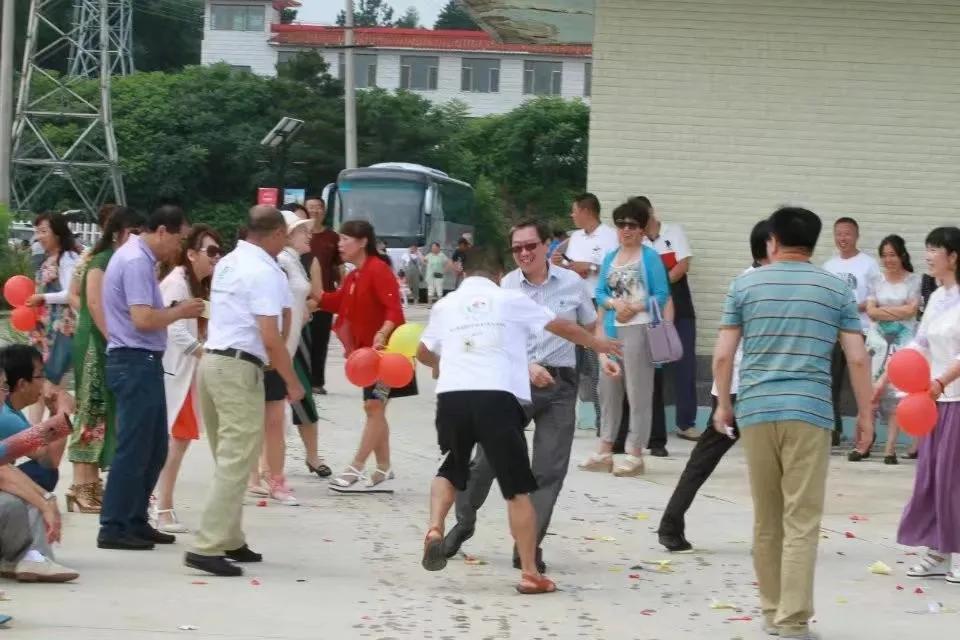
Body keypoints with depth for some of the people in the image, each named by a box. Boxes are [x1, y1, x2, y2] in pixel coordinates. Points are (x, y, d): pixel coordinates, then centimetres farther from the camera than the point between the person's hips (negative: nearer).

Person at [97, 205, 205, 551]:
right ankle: (114, 528, -1)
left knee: (153, 447, 15)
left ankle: (135, 522, 21)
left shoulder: (139, 257, 16)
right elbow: (143, 319, -24)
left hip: (142, 362, 11)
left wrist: (174, 310, 3)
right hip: (136, 362, -11)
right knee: (133, 448, -5)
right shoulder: (136, 262, -16)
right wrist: (180, 312, -11)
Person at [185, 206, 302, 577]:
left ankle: (229, 540, 22)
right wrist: (292, 382, -8)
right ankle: (207, 547, -14)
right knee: (236, 463, -9)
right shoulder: (264, 273, -12)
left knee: (228, 459, 17)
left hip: (212, 360, 9)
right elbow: (270, 337, -16)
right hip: (239, 368, -9)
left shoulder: (227, 264, 15)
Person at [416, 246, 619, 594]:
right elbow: (562, 327, 21)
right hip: (498, 398, -3)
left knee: (451, 471, 26)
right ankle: (530, 573, 4)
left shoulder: (446, 305, 18)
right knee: (518, 490, 5)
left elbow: (424, 353, 34)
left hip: (452, 396, 3)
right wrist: (597, 343, 41)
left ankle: (434, 530, 2)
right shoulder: (511, 300, 12)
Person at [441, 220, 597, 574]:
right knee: (487, 455, 2)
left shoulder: (572, 283, 4)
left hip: (559, 384, 1)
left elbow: (590, 327, 17)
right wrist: (528, 367, -19)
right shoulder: (506, 286, -1)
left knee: (549, 468, -1)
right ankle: (463, 522, 25)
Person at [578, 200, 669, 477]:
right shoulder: (610, 258, 15)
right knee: (608, 390, 10)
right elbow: (600, 293, 11)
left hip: (639, 329, -7)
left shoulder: (650, 257, -3)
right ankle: (604, 451, 17)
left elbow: (662, 295, -7)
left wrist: (635, 307, -17)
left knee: (638, 393, -3)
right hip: (611, 329, 7)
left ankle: (635, 454, 0)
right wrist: (614, 303, -9)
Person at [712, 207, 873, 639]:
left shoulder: (745, 285, 7)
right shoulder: (837, 290, 5)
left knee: (766, 520, 13)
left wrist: (723, 404, 17)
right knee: (802, 523, -3)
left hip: (755, 410, 2)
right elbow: (857, 358, 2)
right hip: (809, 412, -2)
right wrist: (865, 412, 11)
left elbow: (722, 355, 4)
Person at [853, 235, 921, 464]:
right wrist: (898, 311, -10)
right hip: (878, 340, 2)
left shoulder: (914, 281, 1)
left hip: (903, 342, -2)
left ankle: (891, 448, -6)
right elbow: (871, 311, 0)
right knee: (870, 391, -5)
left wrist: (882, 309, -4)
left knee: (896, 393, -6)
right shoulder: (877, 281, 9)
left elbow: (911, 310, -7)